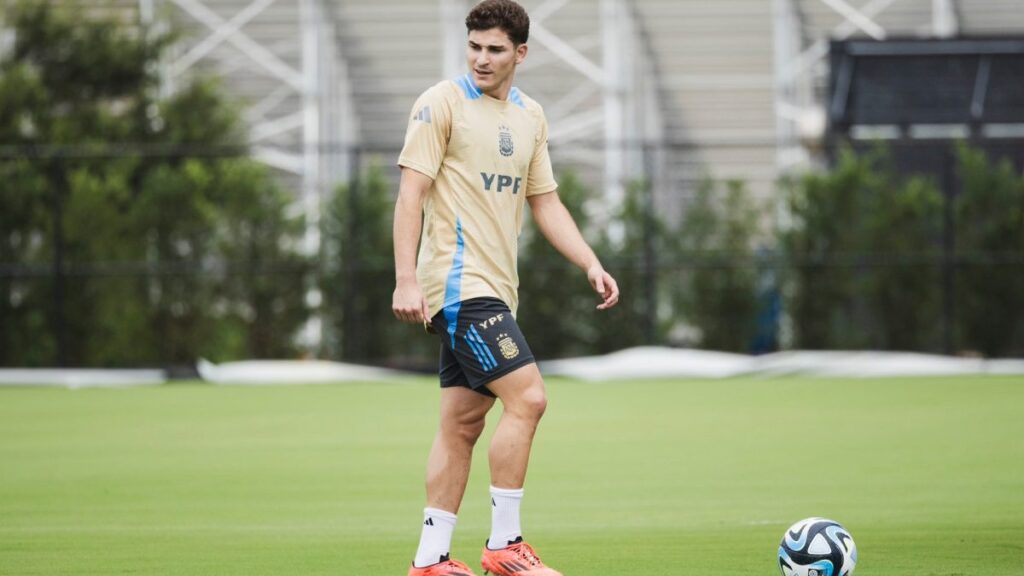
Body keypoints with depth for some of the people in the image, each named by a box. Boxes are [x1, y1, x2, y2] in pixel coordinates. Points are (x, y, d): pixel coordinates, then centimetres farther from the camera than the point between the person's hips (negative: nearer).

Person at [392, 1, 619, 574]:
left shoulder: (530, 116, 14)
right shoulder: (442, 104, -7)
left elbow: (546, 202, 18)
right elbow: (412, 193, -10)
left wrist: (592, 265, 6)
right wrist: (406, 280, -18)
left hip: (495, 288, 8)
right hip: (457, 283, -8)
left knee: (463, 423, 8)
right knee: (527, 397, -16)